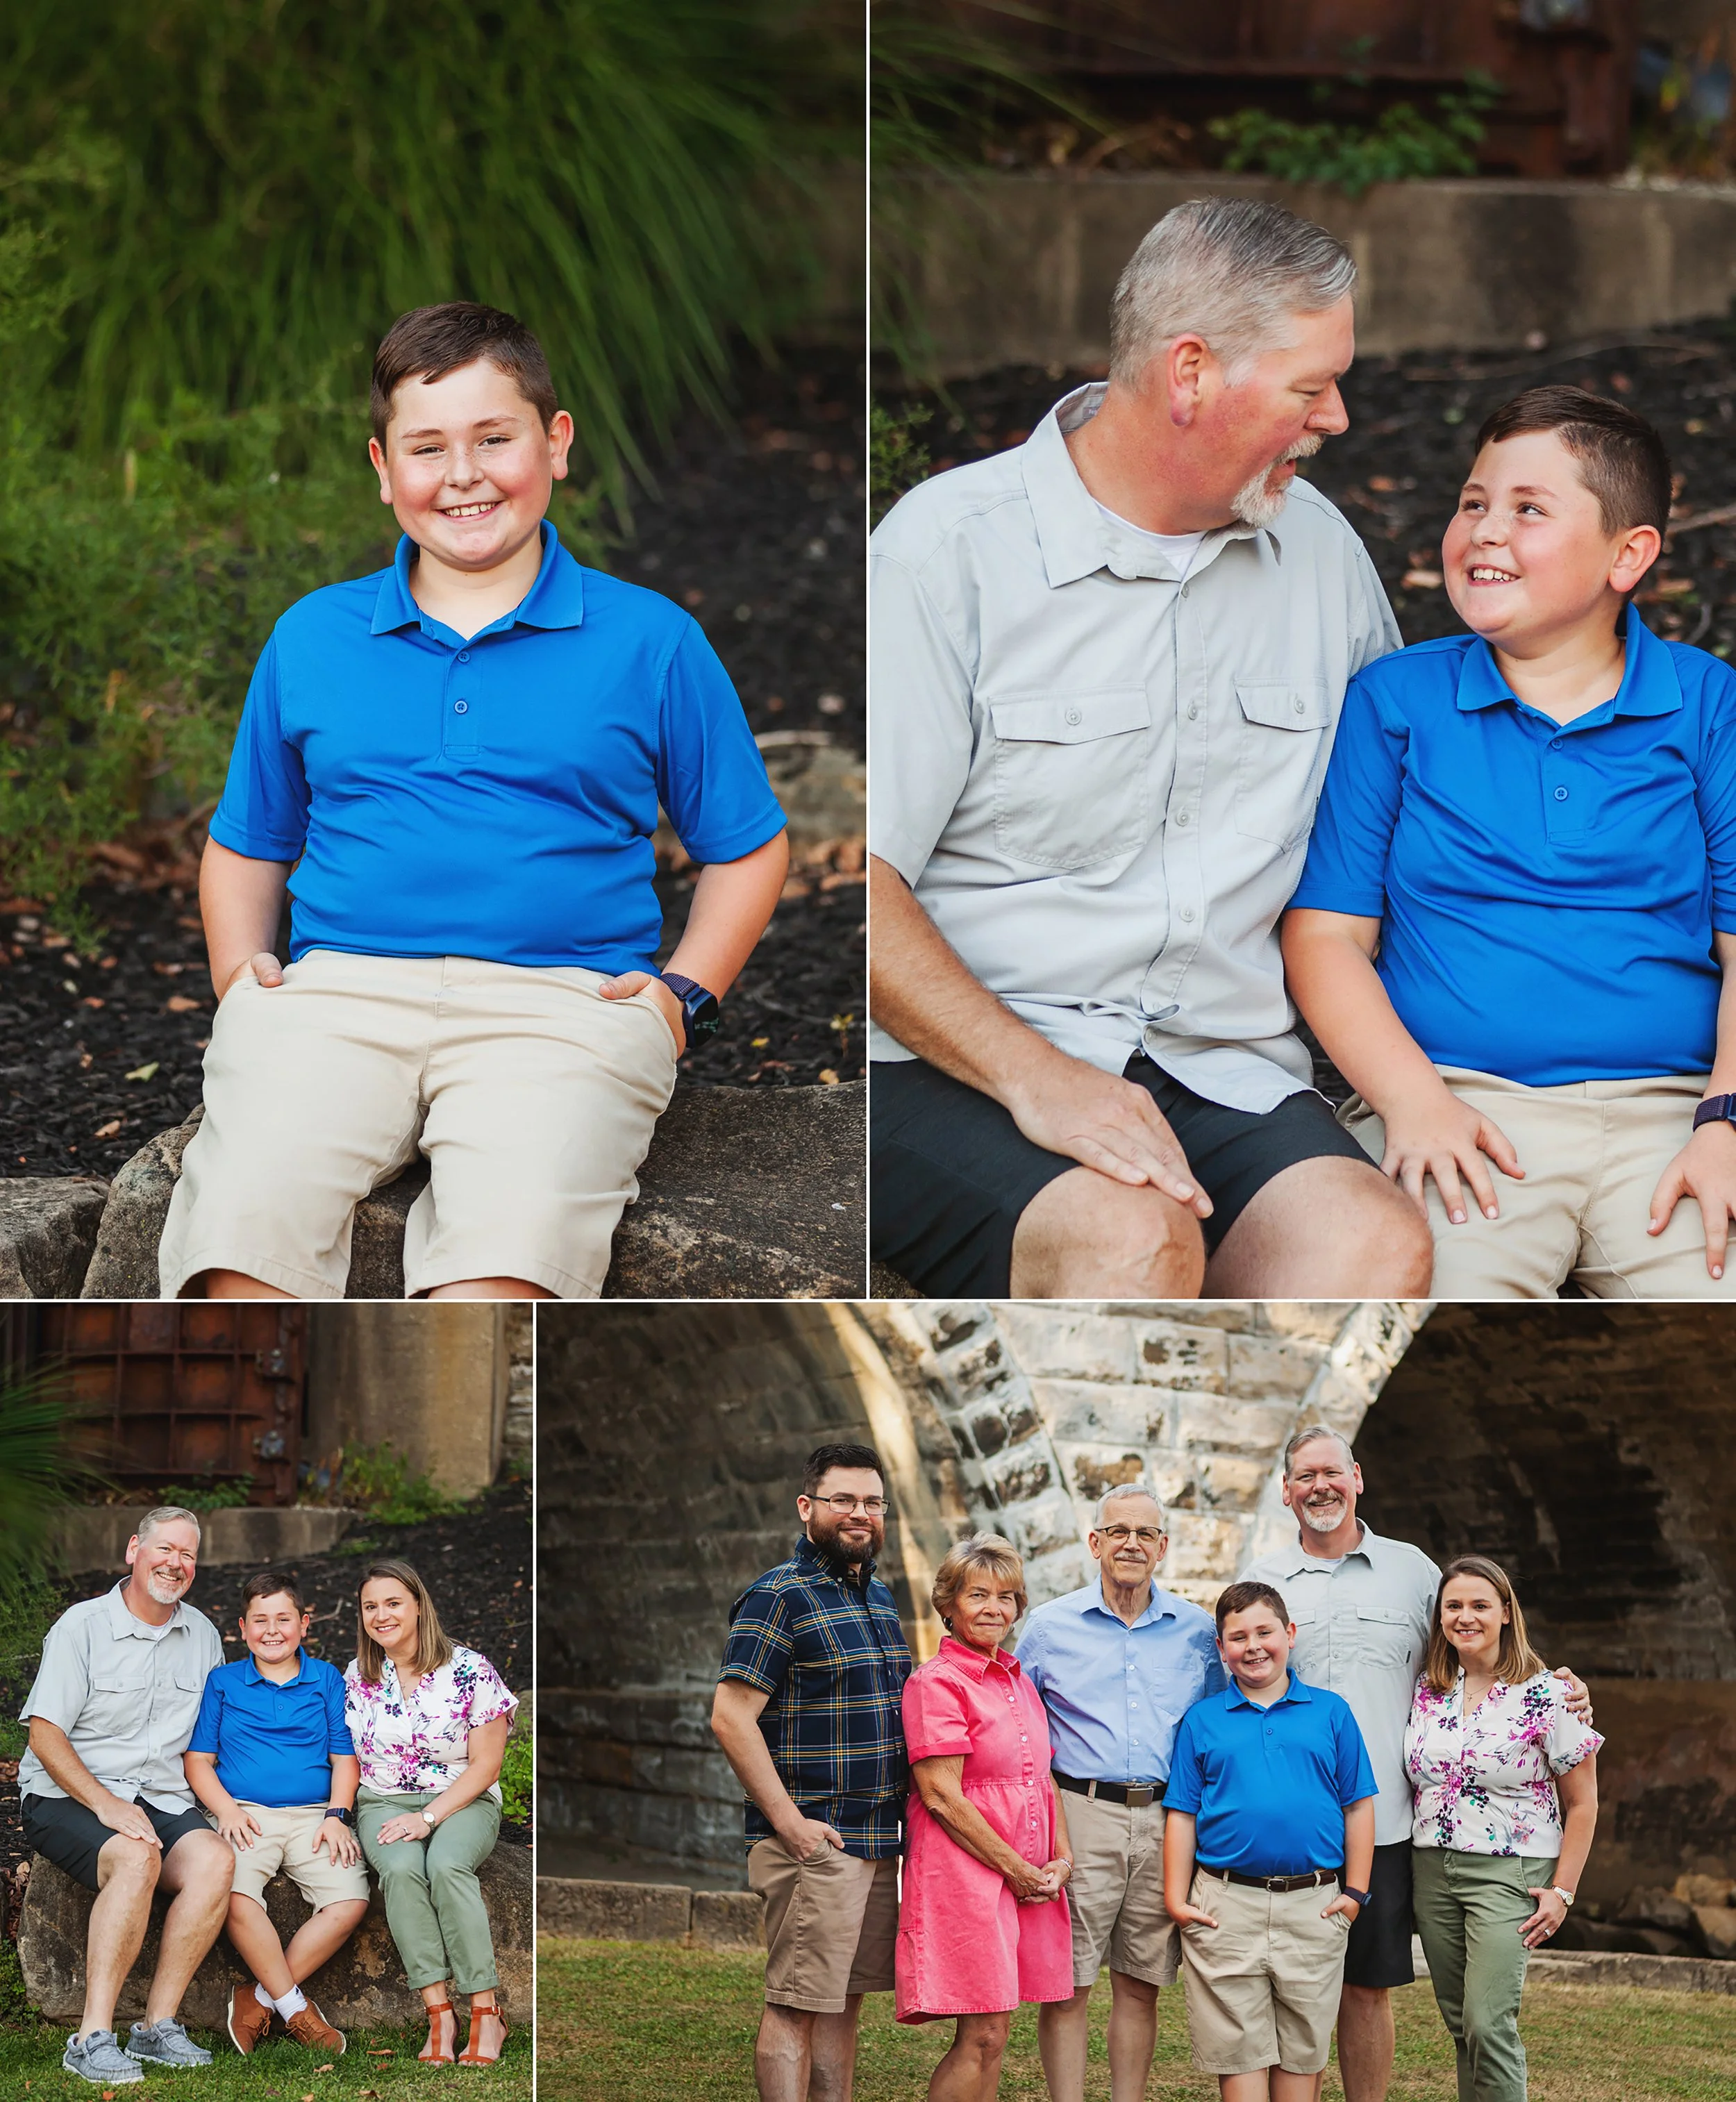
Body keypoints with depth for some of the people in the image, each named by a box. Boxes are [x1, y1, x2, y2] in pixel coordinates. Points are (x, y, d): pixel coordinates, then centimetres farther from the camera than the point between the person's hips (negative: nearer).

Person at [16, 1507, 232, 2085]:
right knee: (137, 1858, -36)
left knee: (215, 1860, -27)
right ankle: (94, 2037, -35)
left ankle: (158, 2026, -23)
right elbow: (45, 1734, -9)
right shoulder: (83, 1626, -3)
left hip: (161, 1801, 5)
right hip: (65, 1799, -5)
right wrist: (105, 1804, -21)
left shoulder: (202, 1635, 14)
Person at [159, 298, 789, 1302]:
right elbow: (247, 845, 30)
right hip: (336, 992, 2)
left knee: (510, 1229, -34)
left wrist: (684, 992, 3)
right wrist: (241, 975, 11)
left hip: (563, 1000, -2)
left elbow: (750, 849, 19)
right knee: (248, 1202, -30)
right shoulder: (312, 637, 21)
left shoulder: (649, 641, 14)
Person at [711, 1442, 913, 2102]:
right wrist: (787, 1820, -20)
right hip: (811, 1842, -8)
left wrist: (908, 1803, 16)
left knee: (845, 2002, 12)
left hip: (878, 1842, 8)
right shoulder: (778, 1596, -10)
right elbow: (731, 1717, -16)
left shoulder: (879, 1597, 16)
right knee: (795, 2006, -6)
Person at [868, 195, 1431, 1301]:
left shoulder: (1320, 549, 15)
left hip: (1228, 1072, 5)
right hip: (961, 1071, -4)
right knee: (1134, 1239, -36)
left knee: (1379, 1248, -28)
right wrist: (1036, 1078, -21)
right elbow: (862, 879, -9)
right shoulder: (947, 547, -2)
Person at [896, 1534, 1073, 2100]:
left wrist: (1062, 1858, 5)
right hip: (966, 1873, -8)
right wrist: (1016, 1869, -12)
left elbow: (1044, 1778, 21)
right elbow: (943, 1798, -14)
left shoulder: (1017, 1680, 17)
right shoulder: (936, 1682, -9)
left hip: (1028, 1877, 8)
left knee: (989, 2036, 6)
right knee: (983, 2036, -11)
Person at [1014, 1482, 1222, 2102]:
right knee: (1067, 1984, -4)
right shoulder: (1050, 1626, 5)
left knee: (1140, 1985, 6)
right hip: (1079, 1817, -2)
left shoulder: (1196, 1630, 10)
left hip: (1164, 1822, 2)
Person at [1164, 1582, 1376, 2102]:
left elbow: (1358, 1807, 7)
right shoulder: (1201, 1721, 7)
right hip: (1227, 1905, 0)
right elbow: (1183, 1816, 7)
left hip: (1312, 1905, 0)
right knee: (1238, 2048, 1)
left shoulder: (1330, 1713, 7)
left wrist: (1355, 1892, 0)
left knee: (1302, 2049, 7)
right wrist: (1176, 1899, -1)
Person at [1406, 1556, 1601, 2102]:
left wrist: (1562, 1890, -8)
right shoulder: (1426, 1692, 7)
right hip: (1432, 1872, 5)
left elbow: (1582, 1804, -3)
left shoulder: (1547, 1696, -7)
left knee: (1488, 2024, -15)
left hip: (1508, 1873, -5)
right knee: (1460, 2025, 8)